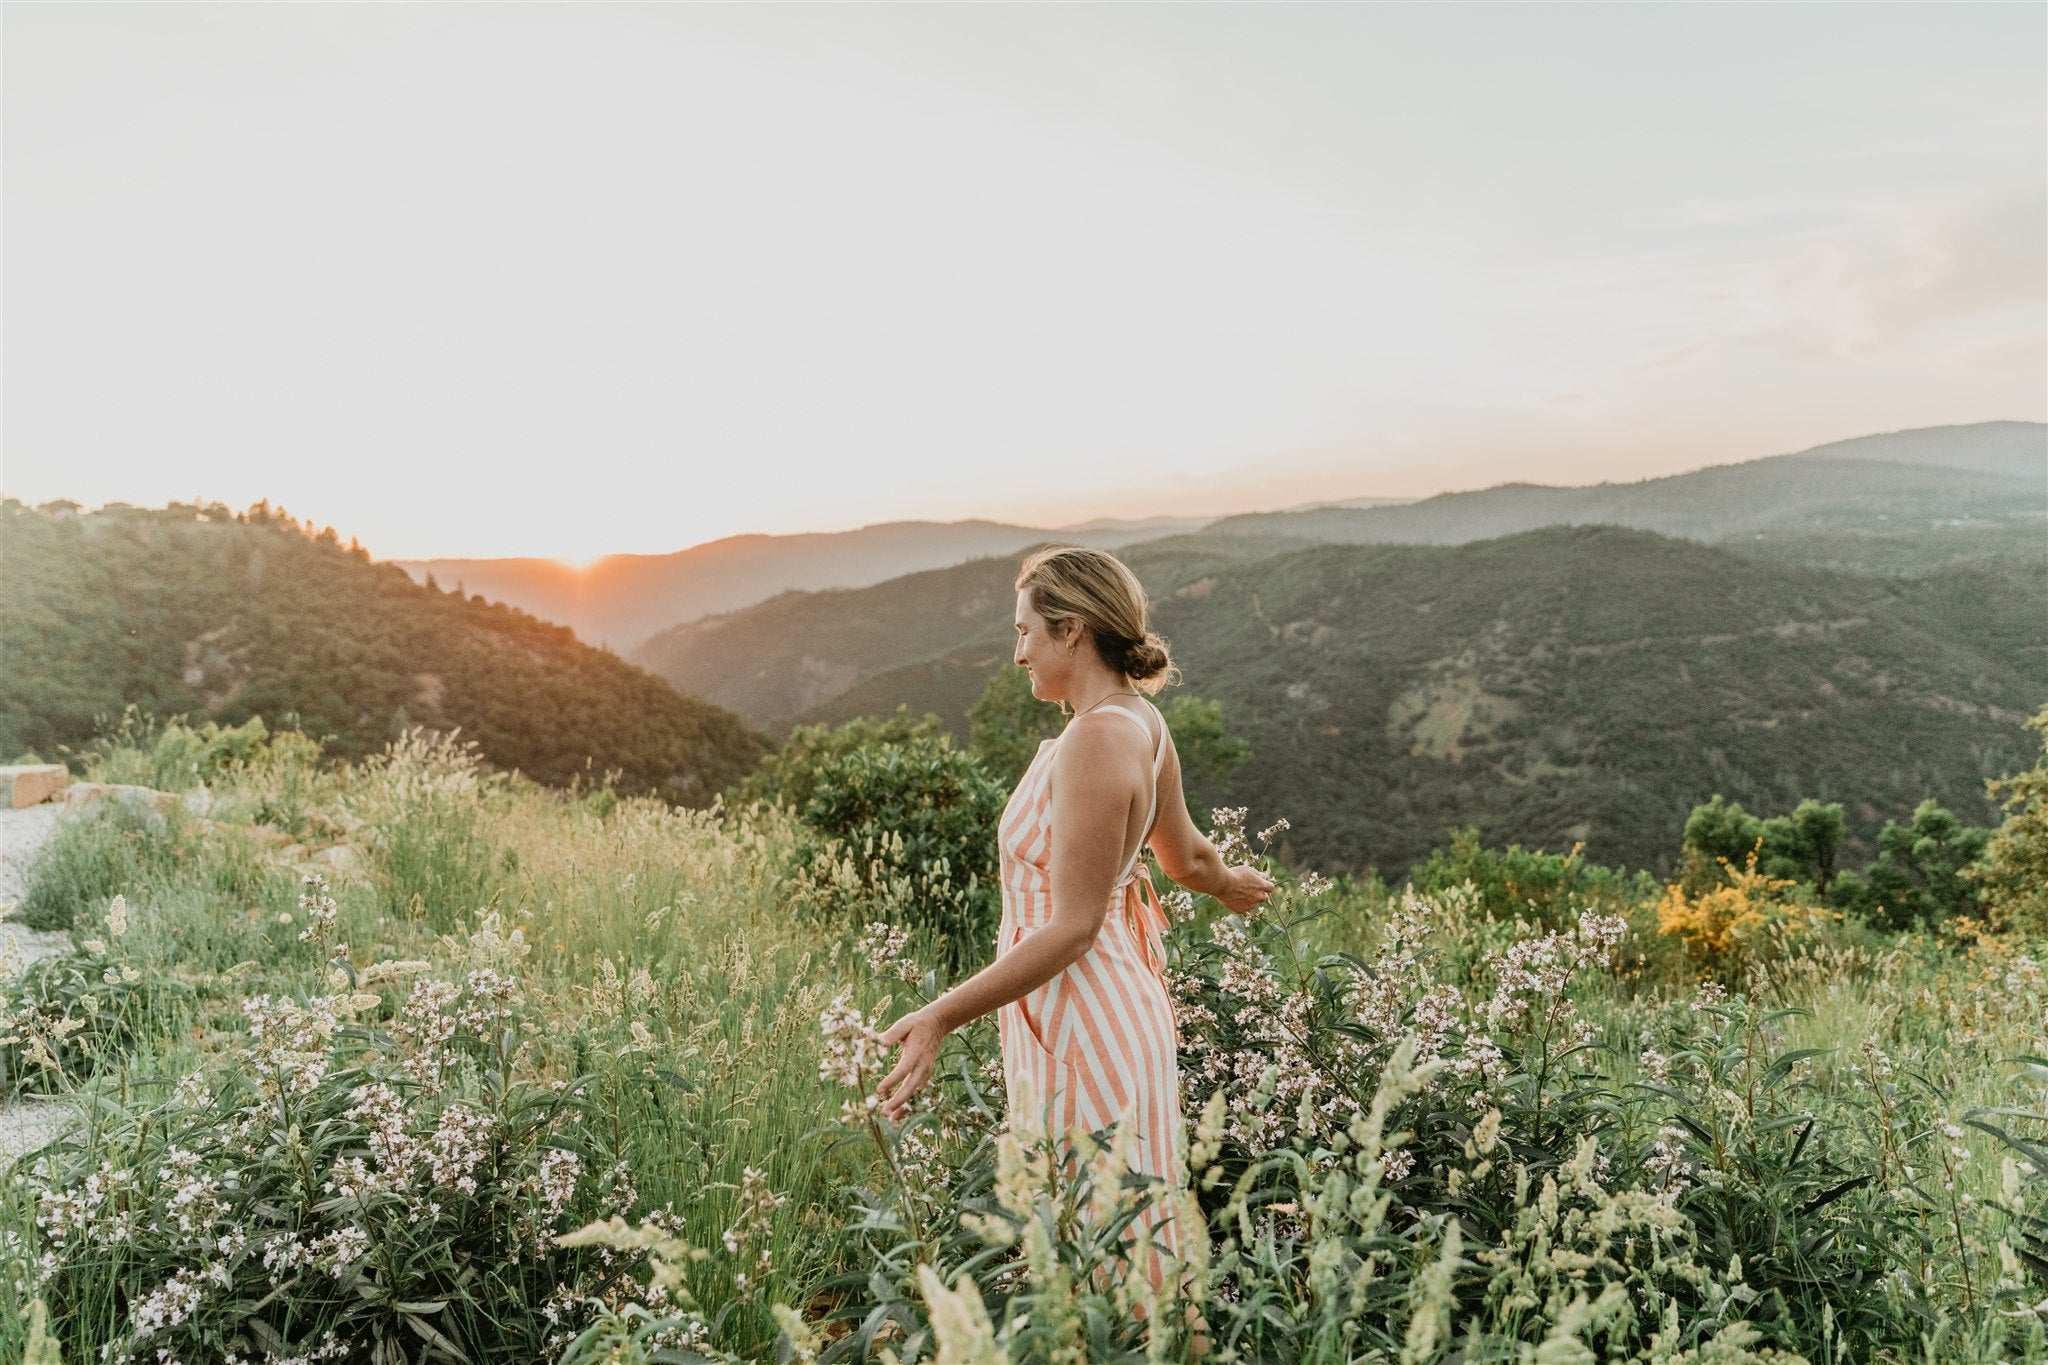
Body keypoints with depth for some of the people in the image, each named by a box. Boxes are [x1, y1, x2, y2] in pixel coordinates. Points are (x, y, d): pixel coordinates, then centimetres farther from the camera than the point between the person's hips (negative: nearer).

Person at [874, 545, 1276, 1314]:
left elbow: (1071, 928, -23)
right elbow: (1186, 856, 19)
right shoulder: (1141, 722, 6)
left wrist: (942, 1017, -25)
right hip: (1103, 1005, 9)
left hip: (1080, 1020, -9)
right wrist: (1229, 883, 42)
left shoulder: (1094, 742, -22)